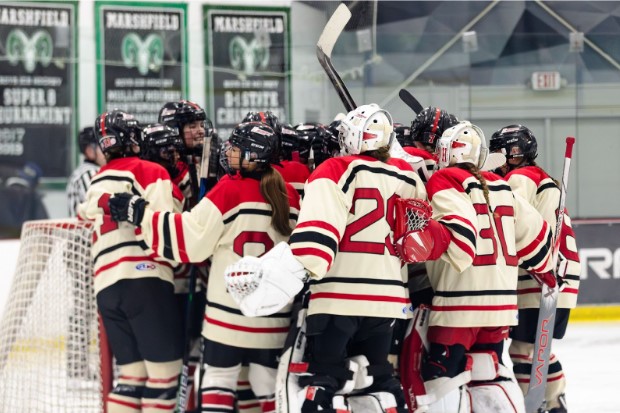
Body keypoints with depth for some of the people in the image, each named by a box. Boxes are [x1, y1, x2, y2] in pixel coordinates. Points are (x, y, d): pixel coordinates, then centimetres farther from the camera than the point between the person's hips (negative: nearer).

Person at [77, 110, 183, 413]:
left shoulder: (96, 183, 24)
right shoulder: (148, 172, 0)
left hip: (105, 286, 7)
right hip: (144, 279, -7)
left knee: (133, 374, 9)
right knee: (165, 368, -5)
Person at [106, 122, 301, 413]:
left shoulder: (230, 190, -12)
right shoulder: (288, 196, 2)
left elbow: (191, 237, -13)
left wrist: (138, 212, -8)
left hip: (230, 310, -4)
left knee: (218, 377, 6)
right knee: (269, 384, 11)